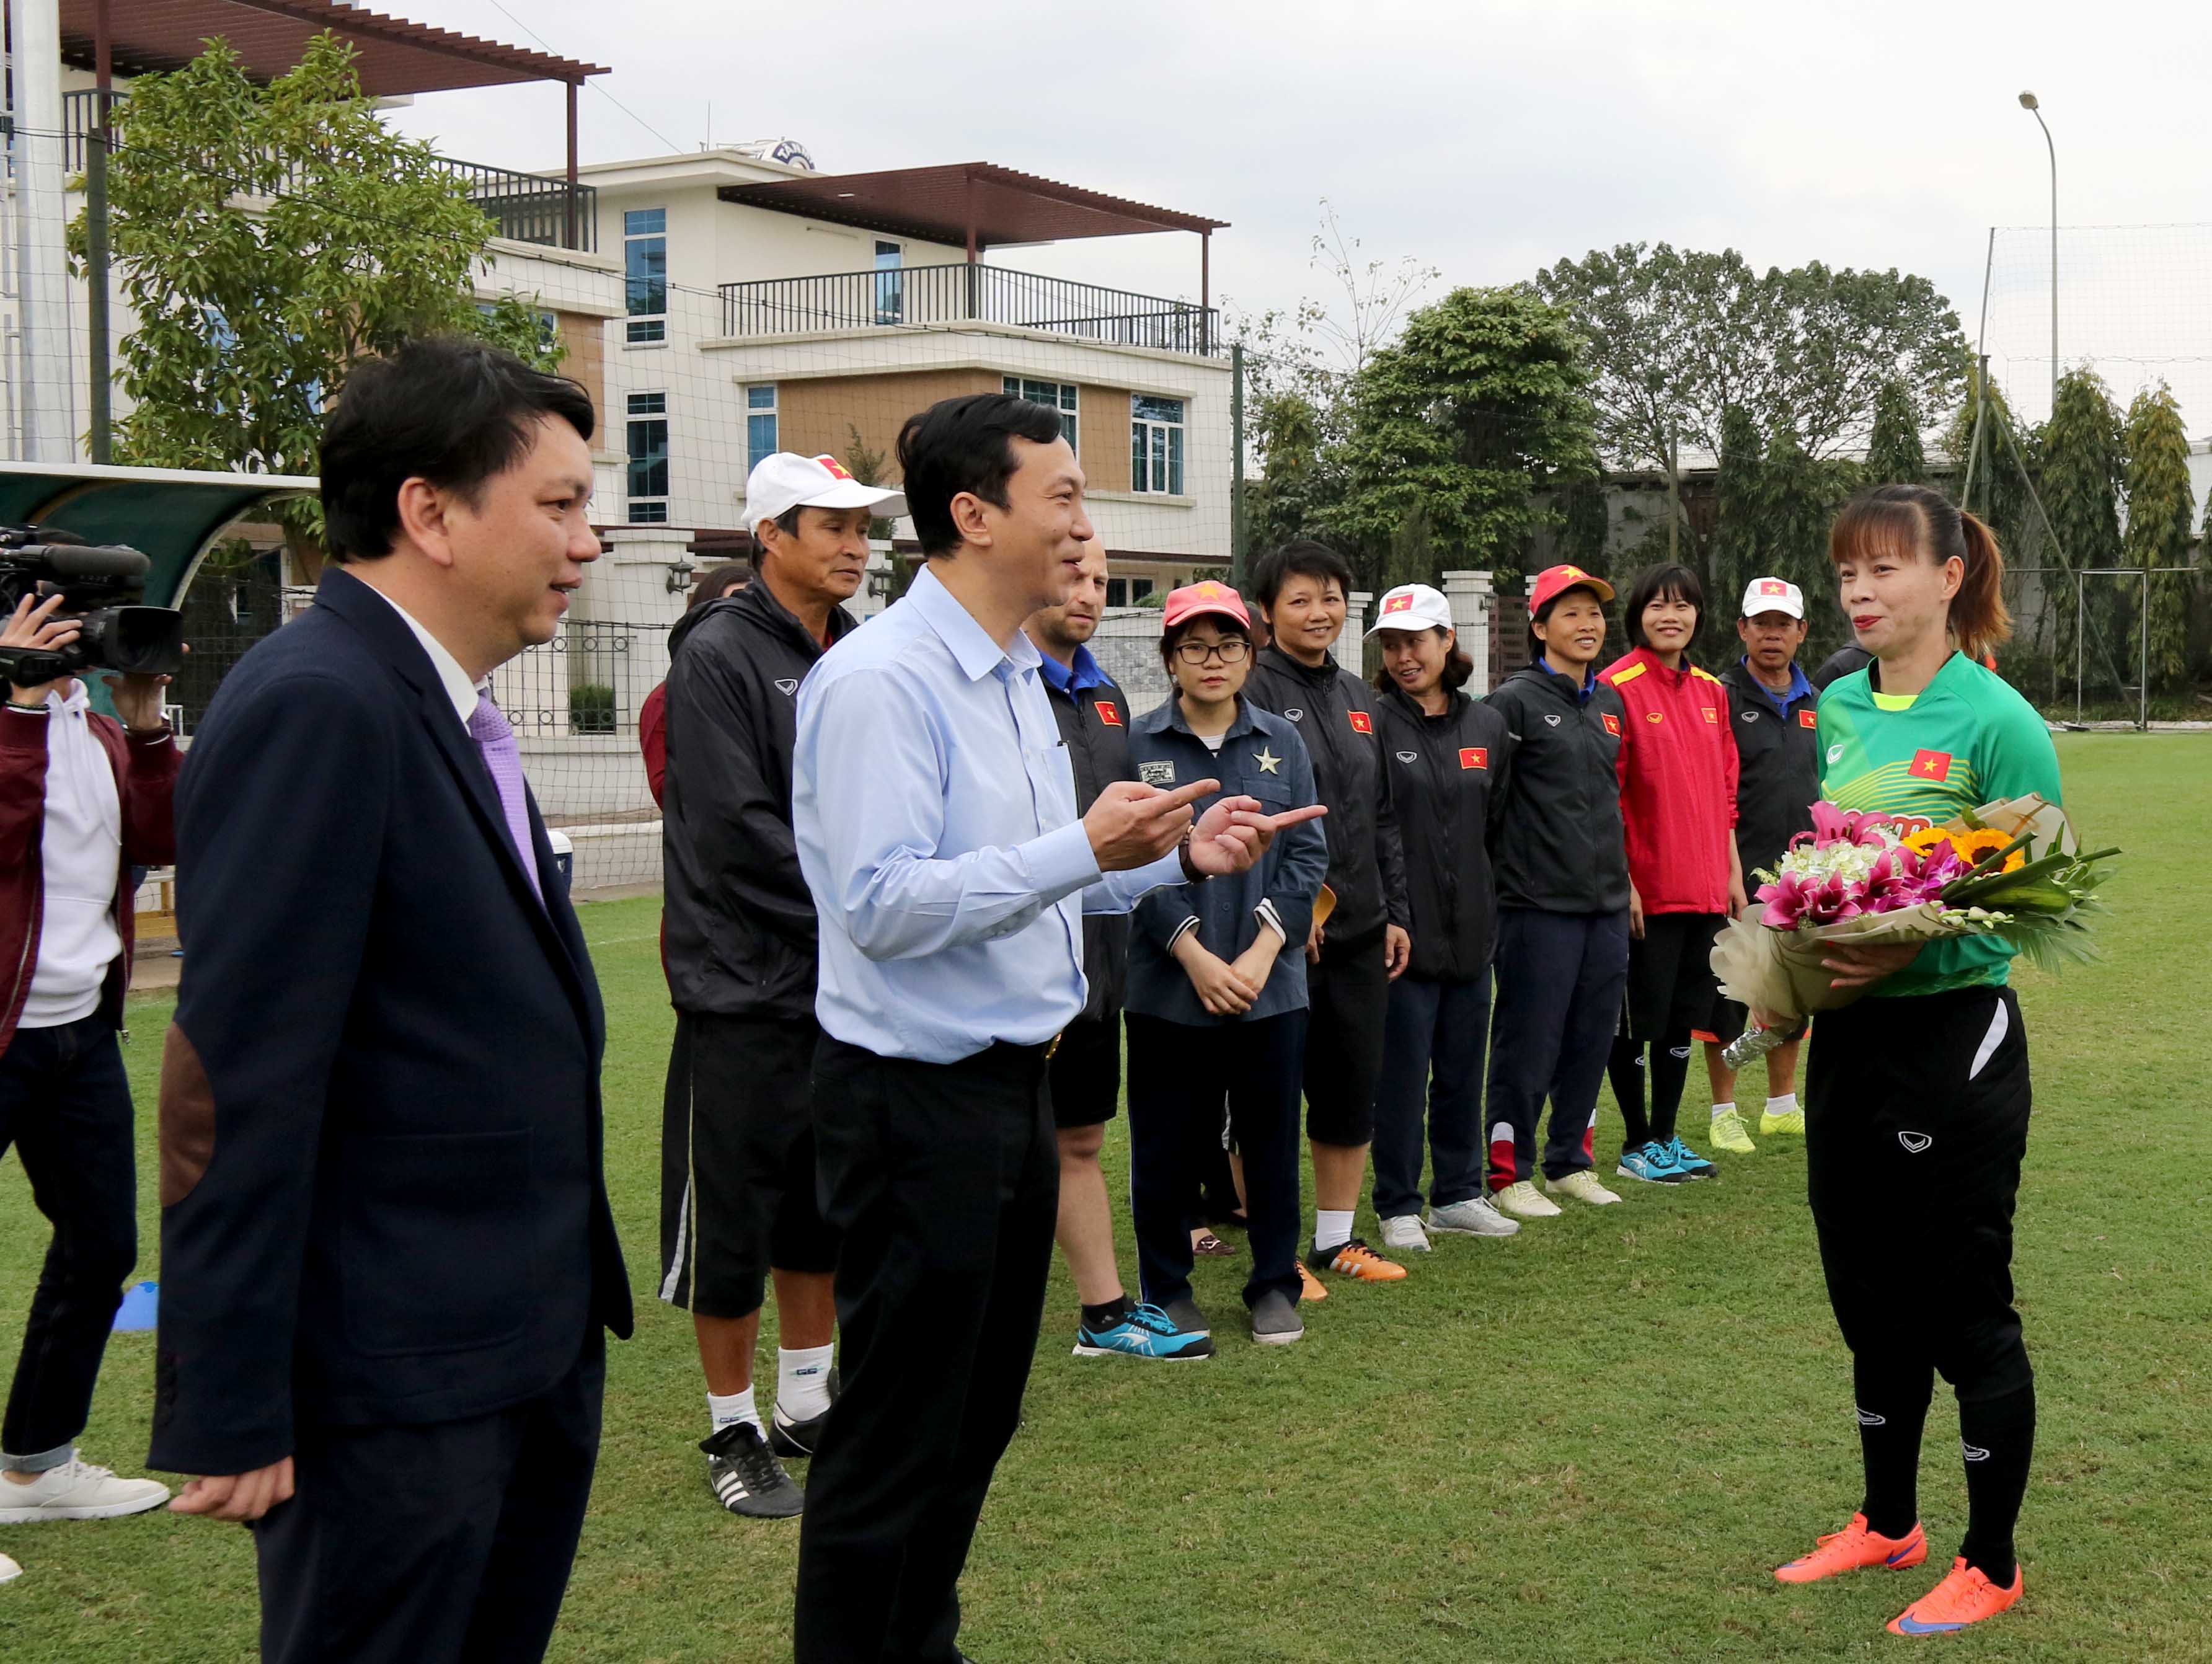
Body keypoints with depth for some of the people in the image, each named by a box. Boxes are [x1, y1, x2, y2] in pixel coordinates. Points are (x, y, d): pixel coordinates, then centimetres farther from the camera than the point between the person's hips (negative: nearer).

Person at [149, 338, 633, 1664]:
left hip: (532, 1340, 9)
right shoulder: (316, 708, -19)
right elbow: (242, 1076, -22)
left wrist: (574, 1291, 17)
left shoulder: (451, 708, 11)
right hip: (397, 1375, -9)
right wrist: (229, 1405, -21)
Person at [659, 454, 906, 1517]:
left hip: (847, 985, 7)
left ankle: (808, 1407, 28)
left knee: (827, 1209, 15)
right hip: (747, 985, -7)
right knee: (734, 1221, 1)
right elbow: (738, 828, -17)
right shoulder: (718, 655, -11)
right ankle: (734, 1433, 14)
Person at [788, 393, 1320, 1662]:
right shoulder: (879, 680, -18)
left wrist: (1177, 855, 4)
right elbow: (882, 905, -25)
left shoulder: (1020, 680, 13)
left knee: (979, 1415, 20)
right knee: (897, 1435, 1)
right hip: (918, 1099, -10)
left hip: (1013, 1084, 10)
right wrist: (1085, 850, -28)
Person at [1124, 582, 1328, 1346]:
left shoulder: (1282, 742, 6)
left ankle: (1275, 1286, 23)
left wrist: (1262, 952, -8)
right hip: (1168, 987, -2)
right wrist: (1195, 955, -13)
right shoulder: (1139, 744, -2)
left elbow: (1308, 853, 3)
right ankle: (1167, 1290, 21)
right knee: (1167, 1147, 6)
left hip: (1271, 984, 2)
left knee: (1272, 1139, 8)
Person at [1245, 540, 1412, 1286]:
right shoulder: (1254, 694, -8)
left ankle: (1337, 1237, 23)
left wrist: (1396, 911, 14)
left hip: (1359, 929, 7)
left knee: (1354, 1085, 11)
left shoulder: (1358, 699, 15)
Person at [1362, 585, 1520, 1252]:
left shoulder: (1488, 727, 10)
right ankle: (1398, 1207, 11)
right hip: (1402, 928, -5)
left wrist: (1487, 899, 12)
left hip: (1471, 927, 5)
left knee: (1463, 1068, 12)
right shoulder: (1374, 724, -7)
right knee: (1403, 1070, 0)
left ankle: (1458, 1195, 25)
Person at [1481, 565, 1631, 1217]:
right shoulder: (1515, 701, -8)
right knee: (1529, 1041, -2)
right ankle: (1509, 1173, 8)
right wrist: (1502, 866, -10)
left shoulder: (1609, 702, 14)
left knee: (1593, 1036, 11)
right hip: (1539, 902, -7)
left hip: (1607, 900, 7)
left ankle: (1571, 1162, 24)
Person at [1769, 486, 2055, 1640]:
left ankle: (1991, 1563, 21)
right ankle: (1888, 1522, 36)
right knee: (1868, 1295, 18)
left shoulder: (1996, 721, -14)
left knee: (1965, 1304, 5)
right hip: (1847, 1037, 7)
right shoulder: (1839, 709, 6)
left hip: (1954, 1035, -7)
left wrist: (1916, 953, -27)